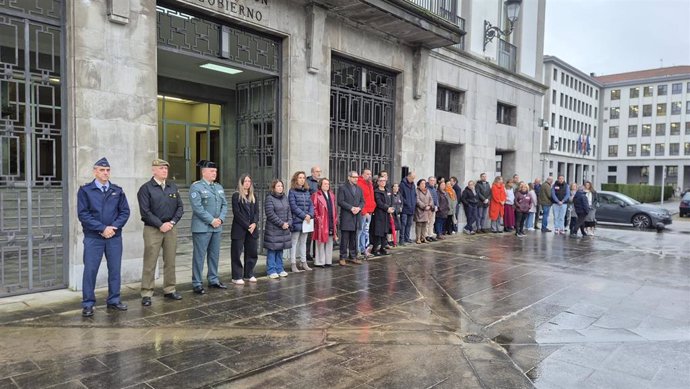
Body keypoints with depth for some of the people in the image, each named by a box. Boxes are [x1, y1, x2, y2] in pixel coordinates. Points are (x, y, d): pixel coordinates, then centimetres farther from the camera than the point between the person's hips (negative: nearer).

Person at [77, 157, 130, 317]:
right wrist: (102, 228, -14)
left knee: (115, 269, 8)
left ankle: (114, 300, 20)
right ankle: (88, 304, 10)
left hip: (115, 237, 3)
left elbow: (125, 211, 5)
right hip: (93, 237, -3)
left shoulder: (117, 191, 8)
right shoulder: (85, 190, -1)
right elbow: (83, 214, -7)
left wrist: (114, 227, -10)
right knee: (90, 270, 0)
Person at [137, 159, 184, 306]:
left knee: (170, 261, 10)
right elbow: (145, 211, -10)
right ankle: (146, 294, 6)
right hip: (153, 229, -4)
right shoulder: (146, 188, -4)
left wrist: (172, 222, -6)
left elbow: (180, 207, 9)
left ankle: (169, 290, 21)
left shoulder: (173, 187, 10)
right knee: (149, 263, -1)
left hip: (171, 228, 5)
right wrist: (160, 225, -14)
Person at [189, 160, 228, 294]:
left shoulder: (219, 187, 15)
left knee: (215, 254, 12)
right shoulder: (196, 187, -7)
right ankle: (197, 284, 6)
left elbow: (224, 205, 12)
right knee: (199, 256, -1)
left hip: (217, 227, 7)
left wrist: (220, 219, -4)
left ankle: (213, 280, 23)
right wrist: (211, 220, -16)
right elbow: (197, 207, -15)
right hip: (202, 227, -7)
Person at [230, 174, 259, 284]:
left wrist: (254, 224, -8)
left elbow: (256, 211, 9)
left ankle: (248, 274, 20)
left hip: (252, 229, 5)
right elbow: (237, 213, -10)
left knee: (252, 252, 8)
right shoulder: (236, 195, -3)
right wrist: (247, 226, -13)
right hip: (239, 229, -5)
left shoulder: (253, 196, 14)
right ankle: (237, 277, 6)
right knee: (236, 253, -1)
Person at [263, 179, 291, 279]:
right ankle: (271, 270, 7)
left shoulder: (285, 197, 12)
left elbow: (289, 211, 13)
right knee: (272, 250, -1)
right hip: (273, 229, -7)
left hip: (284, 229, 7)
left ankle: (279, 269, 22)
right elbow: (270, 214, -16)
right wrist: (281, 223, -14)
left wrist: (288, 223, -2)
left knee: (280, 249, 13)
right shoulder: (269, 198, -10)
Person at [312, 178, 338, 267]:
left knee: (330, 243, 10)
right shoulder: (316, 195, -5)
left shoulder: (331, 195, 17)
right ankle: (319, 262, 6)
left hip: (331, 223, 7)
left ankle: (328, 261, 18)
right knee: (320, 243, -2)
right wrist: (318, 219, -15)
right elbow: (314, 209, -11)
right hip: (321, 223, -7)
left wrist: (335, 220, 12)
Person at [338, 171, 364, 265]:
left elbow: (362, 201, 14)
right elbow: (340, 201, -10)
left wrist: (359, 208, -7)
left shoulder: (359, 189, 17)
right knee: (344, 238, -3)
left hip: (356, 216, 6)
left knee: (354, 238, 10)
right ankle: (343, 258, 3)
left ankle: (353, 256, 18)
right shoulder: (343, 188, -2)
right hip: (346, 217, -5)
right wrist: (351, 208, -16)